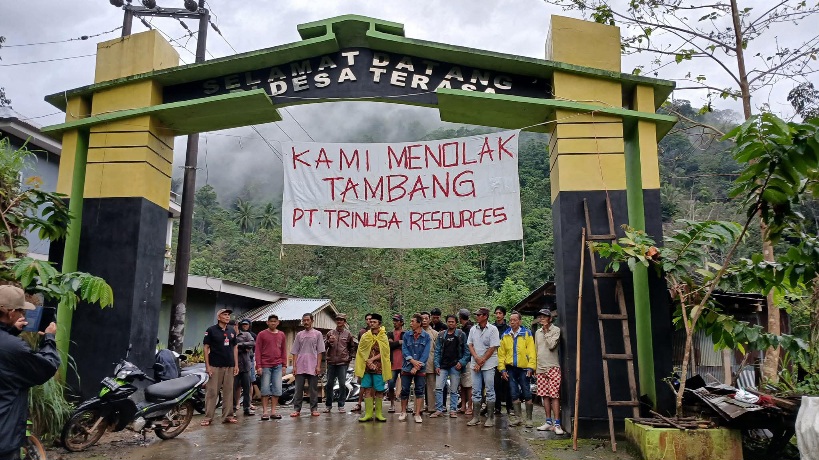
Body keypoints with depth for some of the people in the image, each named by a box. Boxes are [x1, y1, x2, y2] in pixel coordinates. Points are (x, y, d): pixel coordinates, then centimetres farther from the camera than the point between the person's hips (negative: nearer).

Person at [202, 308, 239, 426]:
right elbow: (206, 348, -2)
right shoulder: (211, 330, 0)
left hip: (229, 366, 5)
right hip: (215, 366, -4)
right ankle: (208, 417, 1)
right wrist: (207, 365, -9)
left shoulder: (232, 331, 14)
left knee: (228, 391, 6)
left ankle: (228, 416, 11)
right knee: (212, 392, -4)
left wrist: (236, 365, 10)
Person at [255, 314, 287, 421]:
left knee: (277, 389, 2)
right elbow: (257, 351, -2)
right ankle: (264, 412, 5)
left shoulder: (281, 335, 10)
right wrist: (258, 366, -8)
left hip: (277, 366, 3)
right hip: (265, 365, -3)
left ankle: (273, 412, 9)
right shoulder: (262, 334, 1)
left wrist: (284, 364, 8)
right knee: (265, 389, -2)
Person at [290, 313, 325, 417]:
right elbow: (295, 352, 10)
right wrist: (294, 366, 1)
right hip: (300, 367, 2)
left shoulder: (317, 334, 5)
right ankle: (296, 409, 9)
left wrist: (318, 366, -6)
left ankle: (314, 409, 10)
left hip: (312, 367, -2)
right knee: (298, 389, 3)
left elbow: (320, 351, 1)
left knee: (313, 389, 3)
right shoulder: (299, 335, 11)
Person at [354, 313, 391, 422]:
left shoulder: (383, 337, 2)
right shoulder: (365, 336, 7)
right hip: (366, 368, 2)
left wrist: (372, 359, -14)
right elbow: (361, 352, 6)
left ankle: (378, 413, 12)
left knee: (379, 391, 2)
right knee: (367, 390, -1)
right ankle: (368, 413, 5)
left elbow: (384, 353, -4)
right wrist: (368, 362, -7)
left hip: (379, 368, -2)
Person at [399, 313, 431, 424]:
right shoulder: (406, 335, 2)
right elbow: (404, 349, -2)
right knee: (404, 390, 5)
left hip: (420, 369, -1)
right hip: (407, 367, 1)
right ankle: (403, 412, 21)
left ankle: (417, 414, 11)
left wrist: (417, 366, -14)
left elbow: (426, 353, -7)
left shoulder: (427, 337, -2)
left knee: (419, 391, 3)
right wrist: (412, 360, -15)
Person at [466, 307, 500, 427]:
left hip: (488, 364, -5)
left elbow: (493, 348, -9)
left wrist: (482, 361, -10)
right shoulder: (473, 329, 8)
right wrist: (477, 358, -8)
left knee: (490, 391, 1)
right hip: (475, 364, 5)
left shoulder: (492, 329, -6)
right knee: (476, 391, 7)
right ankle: (476, 417, 14)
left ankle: (490, 417, 7)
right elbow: (470, 345, 8)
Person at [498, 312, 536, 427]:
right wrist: (502, 369, 0)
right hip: (511, 368, 3)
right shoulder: (505, 335, 9)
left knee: (527, 393, 0)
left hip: (523, 368, -3)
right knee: (514, 394, 8)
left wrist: (531, 367, -12)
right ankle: (517, 417, 17)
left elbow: (531, 351, -4)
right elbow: (501, 353, 8)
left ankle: (529, 419, 10)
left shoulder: (527, 333, 1)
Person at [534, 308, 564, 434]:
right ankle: (548, 422, 12)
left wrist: (546, 331, -10)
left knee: (554, 396, -9)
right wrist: (534, 368, 15)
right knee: (545, 396, 6)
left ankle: (557, 424, -8)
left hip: (552, 367, -6)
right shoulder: (538, 332, 15)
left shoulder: (556, 330, -3)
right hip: (540, 368, 6)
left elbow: (552, 345, -17)